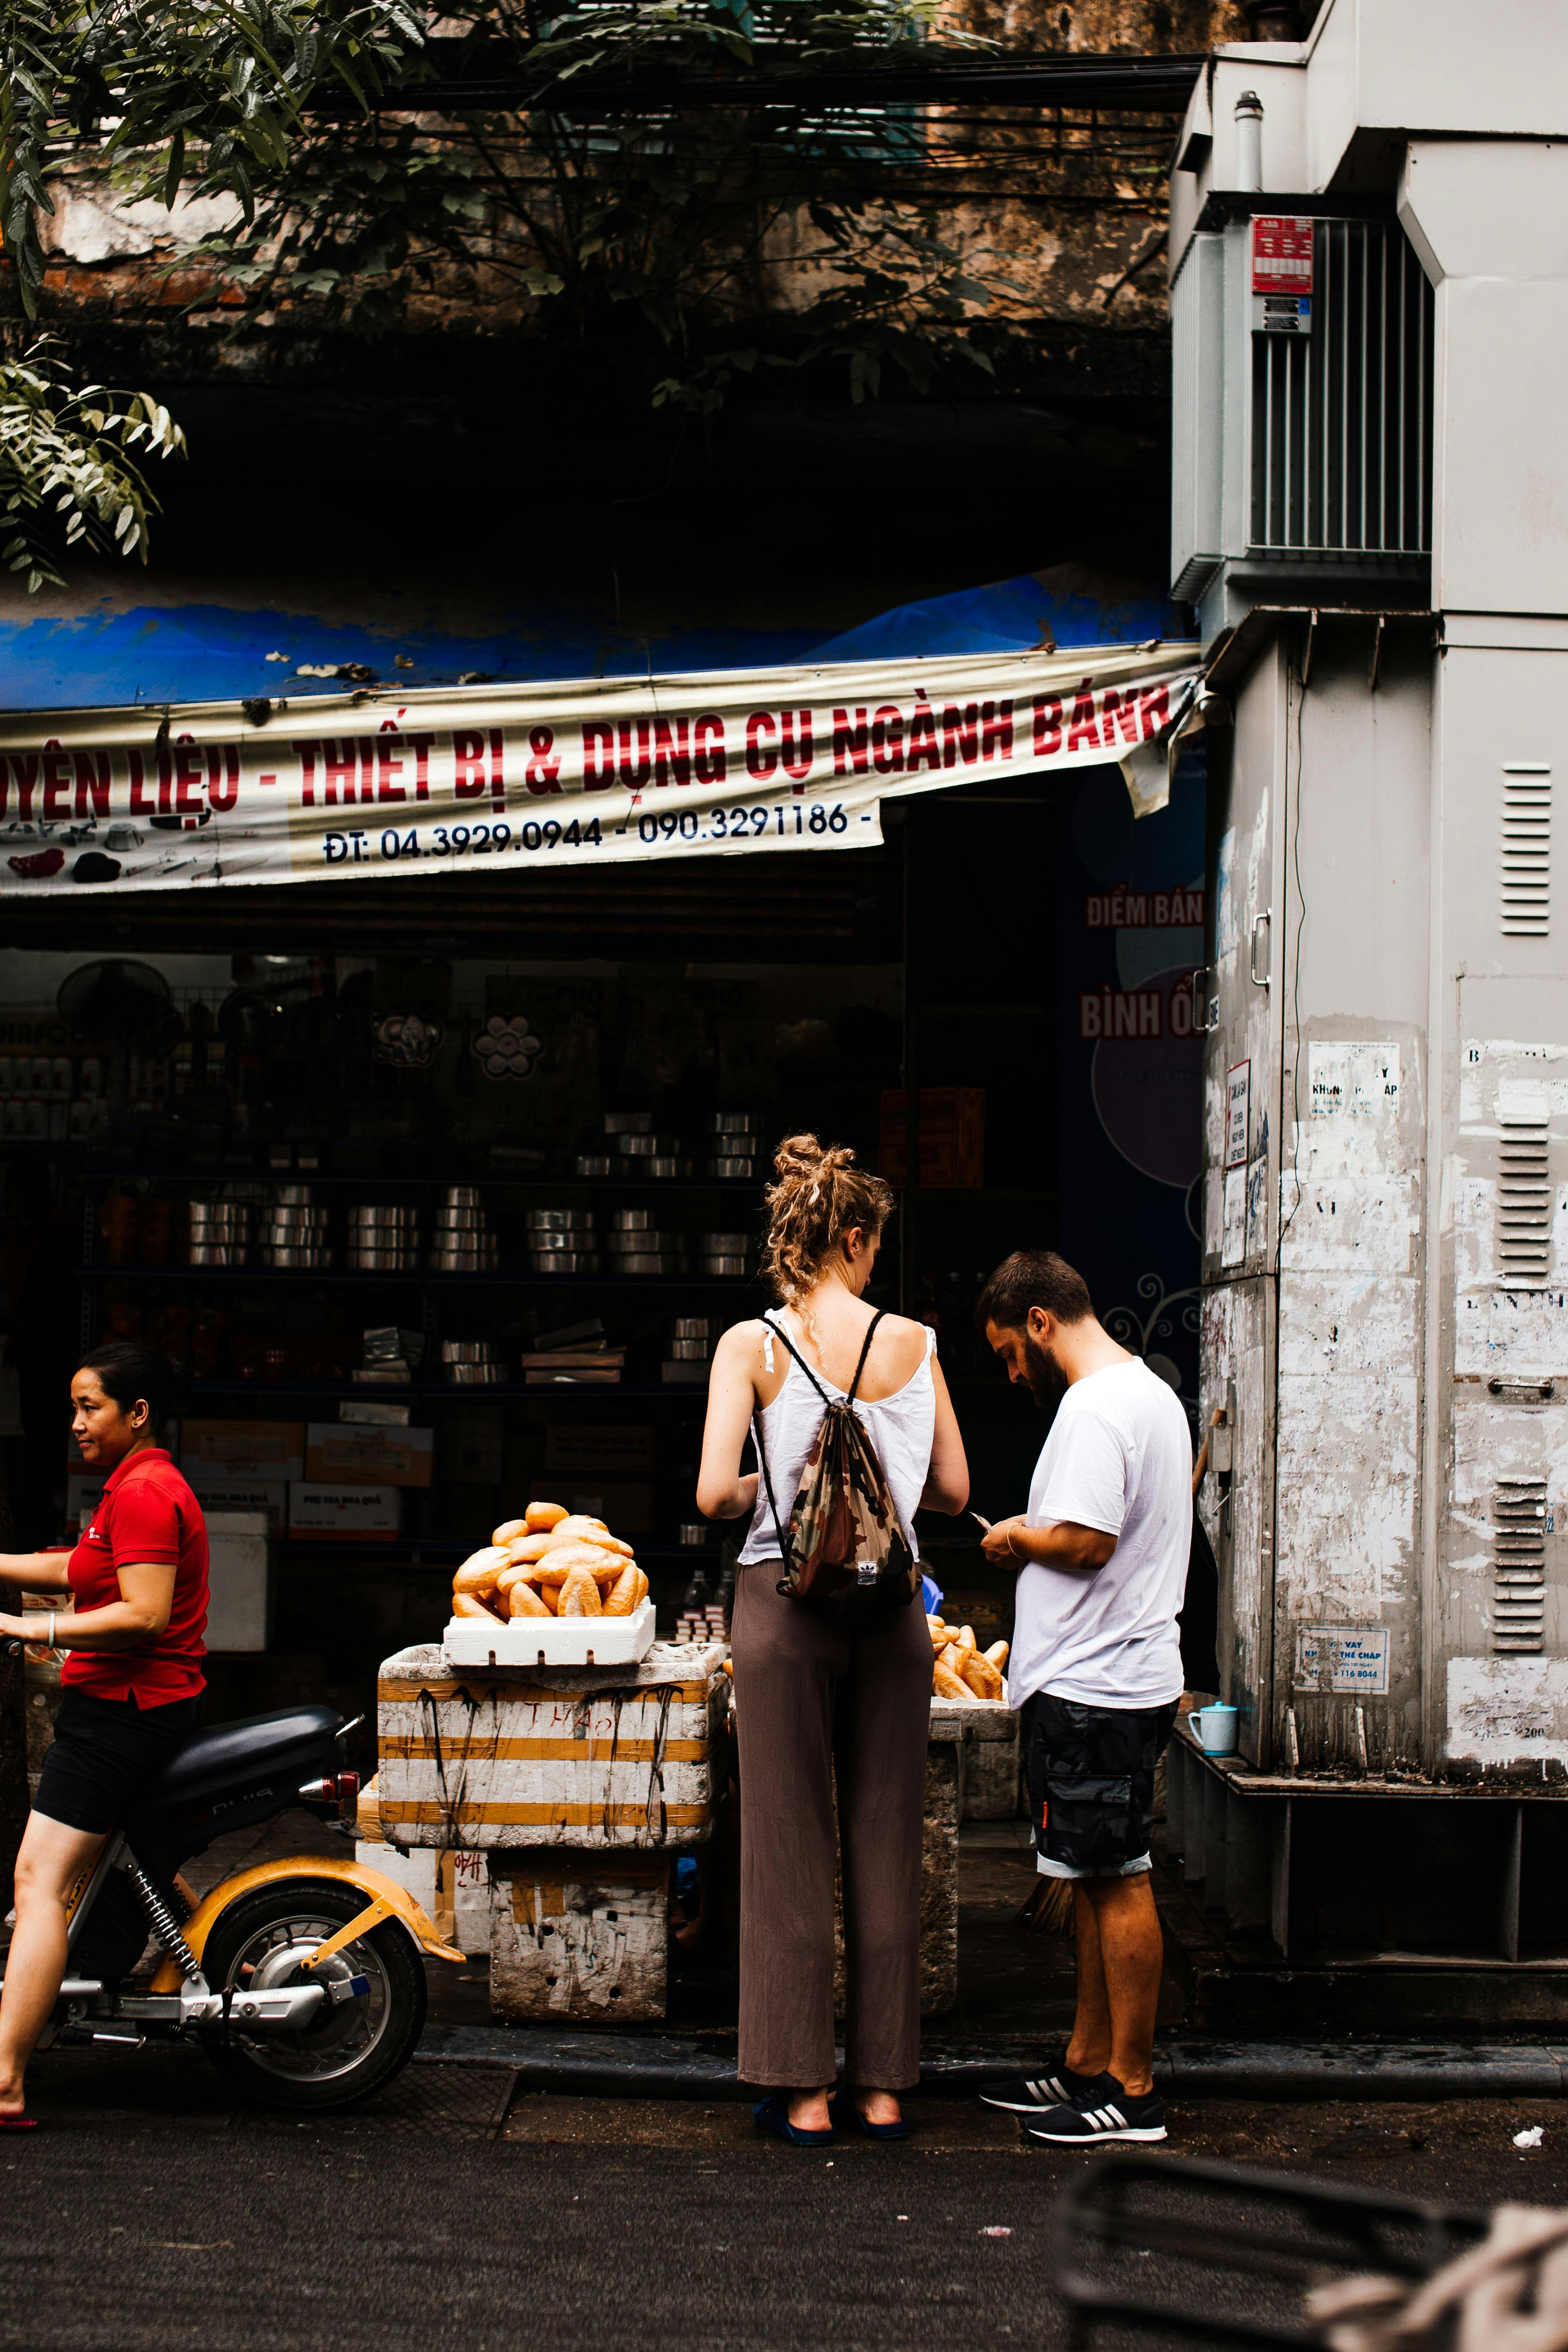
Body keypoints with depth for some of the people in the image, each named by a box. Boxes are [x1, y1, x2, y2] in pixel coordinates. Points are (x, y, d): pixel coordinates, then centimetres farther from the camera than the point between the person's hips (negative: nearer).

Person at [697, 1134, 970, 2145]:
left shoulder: (752, 1345, -5)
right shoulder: (912, 1342, 0)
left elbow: (715, 1493, -12)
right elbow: (953, 1489, 4)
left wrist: (769, 1487, 10)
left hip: (784, 1598, -1)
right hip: (889, 1604, 1)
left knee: (791, 1843, 5)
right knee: (888, 1842, 9)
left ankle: (804, 2090, 8)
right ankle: (884, 2083, 14)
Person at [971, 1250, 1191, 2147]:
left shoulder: (1094, 1409, -17)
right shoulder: (1151, 1391, 17)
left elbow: (1086, 1542, -24)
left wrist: (1018, 1536, -7)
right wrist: (1036, 1535, 14)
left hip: (1095, 1689, -11)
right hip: (1119, 1677, 11)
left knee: (1117, 1880, -5)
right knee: (1101, 1879, 15)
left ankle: (1133, 2091, 1)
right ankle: (1088, 2067, 23)